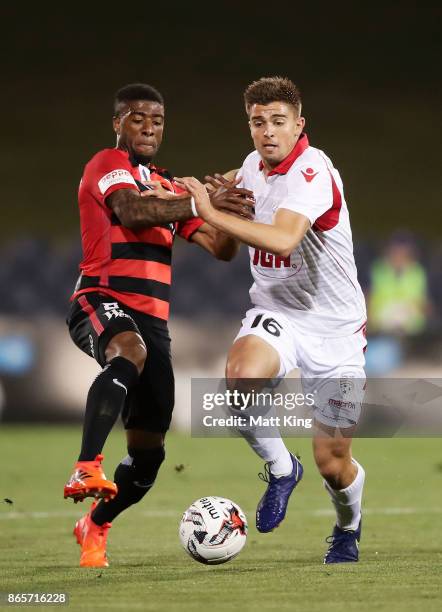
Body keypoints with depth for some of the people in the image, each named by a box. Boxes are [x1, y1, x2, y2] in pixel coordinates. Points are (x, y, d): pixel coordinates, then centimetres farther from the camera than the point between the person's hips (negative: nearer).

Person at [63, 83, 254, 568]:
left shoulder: (169, 189, 23)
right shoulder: (109, 164, 0)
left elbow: (222, 249, 19)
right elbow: (131, 210, -21)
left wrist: (230, 210, -3)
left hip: (152, 319, 7)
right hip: (101, 300, -7)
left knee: (148, 450, 6)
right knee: (128, 351, -42)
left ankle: (94, 527, 31)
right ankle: (87, 470, -52)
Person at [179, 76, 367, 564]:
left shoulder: (313, 171, -20)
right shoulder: (252, 166, 3)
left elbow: (283, 239, -38)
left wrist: (213, 214, -37)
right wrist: (227, 196, 5)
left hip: (334, 324, -4)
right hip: (275, 312, 5)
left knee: (332, 463, 0)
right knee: (240, 377, -32)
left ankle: (348, 529, 35)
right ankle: (280, 468, -5)